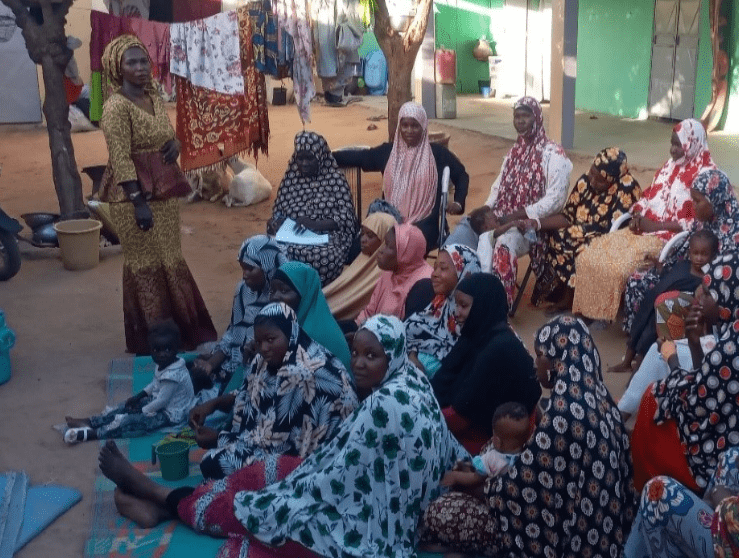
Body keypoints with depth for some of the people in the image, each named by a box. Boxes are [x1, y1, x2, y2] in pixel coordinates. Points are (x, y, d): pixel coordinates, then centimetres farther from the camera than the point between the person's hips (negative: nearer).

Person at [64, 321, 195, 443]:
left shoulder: (172, 375, -30)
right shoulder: (163, 365, 2)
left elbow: (161, 401, -26)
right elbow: (154, 384, 17)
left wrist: (142, 411, -13)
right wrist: (138, 396, 7)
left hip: (169, 416, -10)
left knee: (127, 421, -18)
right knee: (126, 406, 9)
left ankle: (92, 433, -18)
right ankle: (90, 422, 9)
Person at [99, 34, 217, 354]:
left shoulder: (155, 99, 10)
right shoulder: (116, 107, -14)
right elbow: (121, 160, -19)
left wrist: (174, 145, -2)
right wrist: (138, 202, -24)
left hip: (164, 190, 8)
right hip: (135, 194, -8)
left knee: (170, 259, 13)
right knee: (145, 264, -1)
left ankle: (178, 331, 25)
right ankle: (149, 339, 10)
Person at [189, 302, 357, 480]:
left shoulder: (301, 374, -30)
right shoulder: (274, 358, -1)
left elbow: (274, 440, -25)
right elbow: (248, 397, 15)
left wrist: (219, 438, -14)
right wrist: (214, 403, -4)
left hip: (307, 456, -9)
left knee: (215, 463, -10)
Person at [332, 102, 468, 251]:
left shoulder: (437, 153, 5)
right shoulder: (388, 151, 11)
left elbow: (462, 176, 16)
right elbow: (357, 157, 9)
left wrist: (458, 202, 0)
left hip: (424, 224, -2)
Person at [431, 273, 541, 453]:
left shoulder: (500, 348, -25)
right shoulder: (476, 335, 3)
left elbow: (464, 411, -22)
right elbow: (444, 380, 0)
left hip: (494, 436, -8)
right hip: (476, 419, 8)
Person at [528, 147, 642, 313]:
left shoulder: (628, 188, -20)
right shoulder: (585, 180, -3)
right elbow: (567, 216, 0)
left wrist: (575, 232, -26)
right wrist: (537, 223, -14)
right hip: (580, 237, 7)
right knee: (546, 240, -15)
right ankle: (565, 297, -4)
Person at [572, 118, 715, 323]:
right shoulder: (671, 164, 13)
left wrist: (656, 225, -17)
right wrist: (637, 215, 0)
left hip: (671, 237, -8)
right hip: (643, 228, 8)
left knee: (618, 265, -27)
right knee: (591, 255, -9)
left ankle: (616, 314, -7)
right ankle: (591, 311, -1)